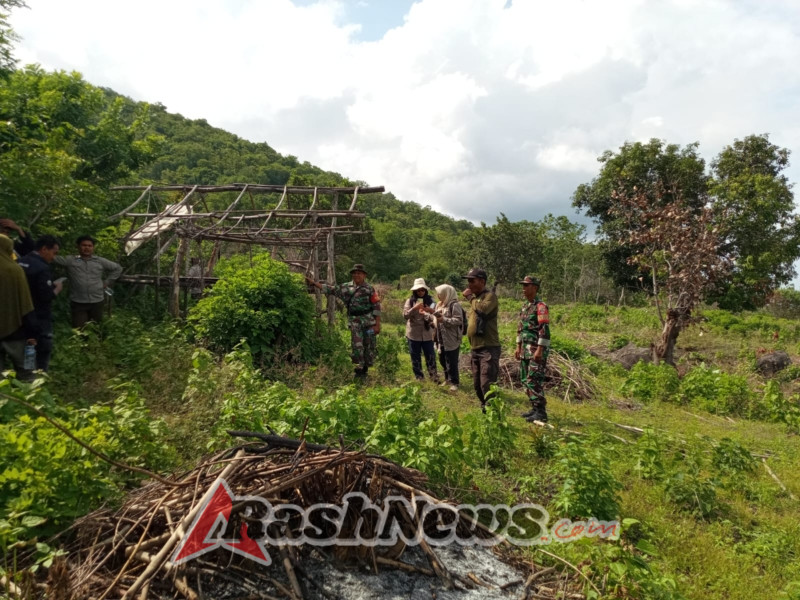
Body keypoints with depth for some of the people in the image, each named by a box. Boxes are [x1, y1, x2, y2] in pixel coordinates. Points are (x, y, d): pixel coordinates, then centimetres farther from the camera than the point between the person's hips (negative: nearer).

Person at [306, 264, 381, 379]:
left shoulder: (369, 289, -1)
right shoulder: (346, 287, 8)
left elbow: (376, 306, -2)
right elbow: (331, 289, 12)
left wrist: (377, 324, -7)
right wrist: (314, 282, 7)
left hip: (369, 322, -1)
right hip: (354, 322, 1)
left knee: (369, 346, 4)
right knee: (357, 346, -7)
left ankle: (365, 368, 22)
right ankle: (359, 370, 4)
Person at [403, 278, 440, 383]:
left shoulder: (430, 301, 2)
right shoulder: (410, 301, 0)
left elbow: (435, 315, -3)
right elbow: (405, 315, -8)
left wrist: (431, 312, -26)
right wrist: (414, 308, -23)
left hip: (427, 333, 0)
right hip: (414, 334, 0)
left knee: (430, 355, 4)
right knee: (415, 357, 9)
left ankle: (434, 377, 13)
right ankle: (419, 377, 21)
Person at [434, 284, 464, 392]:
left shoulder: (454, 305, -15)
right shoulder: (440, 304, 11)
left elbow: (459, 320, -21)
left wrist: (444, 319, -23)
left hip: (452, 339, -9)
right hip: (441, 339, 9)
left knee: (451, 362, -1)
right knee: (443, 360, 18)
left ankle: (454, 382, 11)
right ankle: (447, 379, 33)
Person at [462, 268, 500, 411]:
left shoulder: (490, 295, -9)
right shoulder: (476, 298, 17)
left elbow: (482, 310, -29)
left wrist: (469, 297, -15)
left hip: (488, 349, -9)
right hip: (475, 349, 9)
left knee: (487, 385, -12)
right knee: (477, 385, 16)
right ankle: (484, 408, 30)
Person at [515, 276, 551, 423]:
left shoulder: (540, 306, -13)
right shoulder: (525, 306, 14)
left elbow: (545, 330, -19)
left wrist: (539, 350, -23)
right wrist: (518, 347, 17)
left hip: (537, 350, -9)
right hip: (525, 349, 9)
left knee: (534, 381, -10)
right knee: (525, 380, 12)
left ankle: (541, 412, -3)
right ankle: (535, 408, 21)